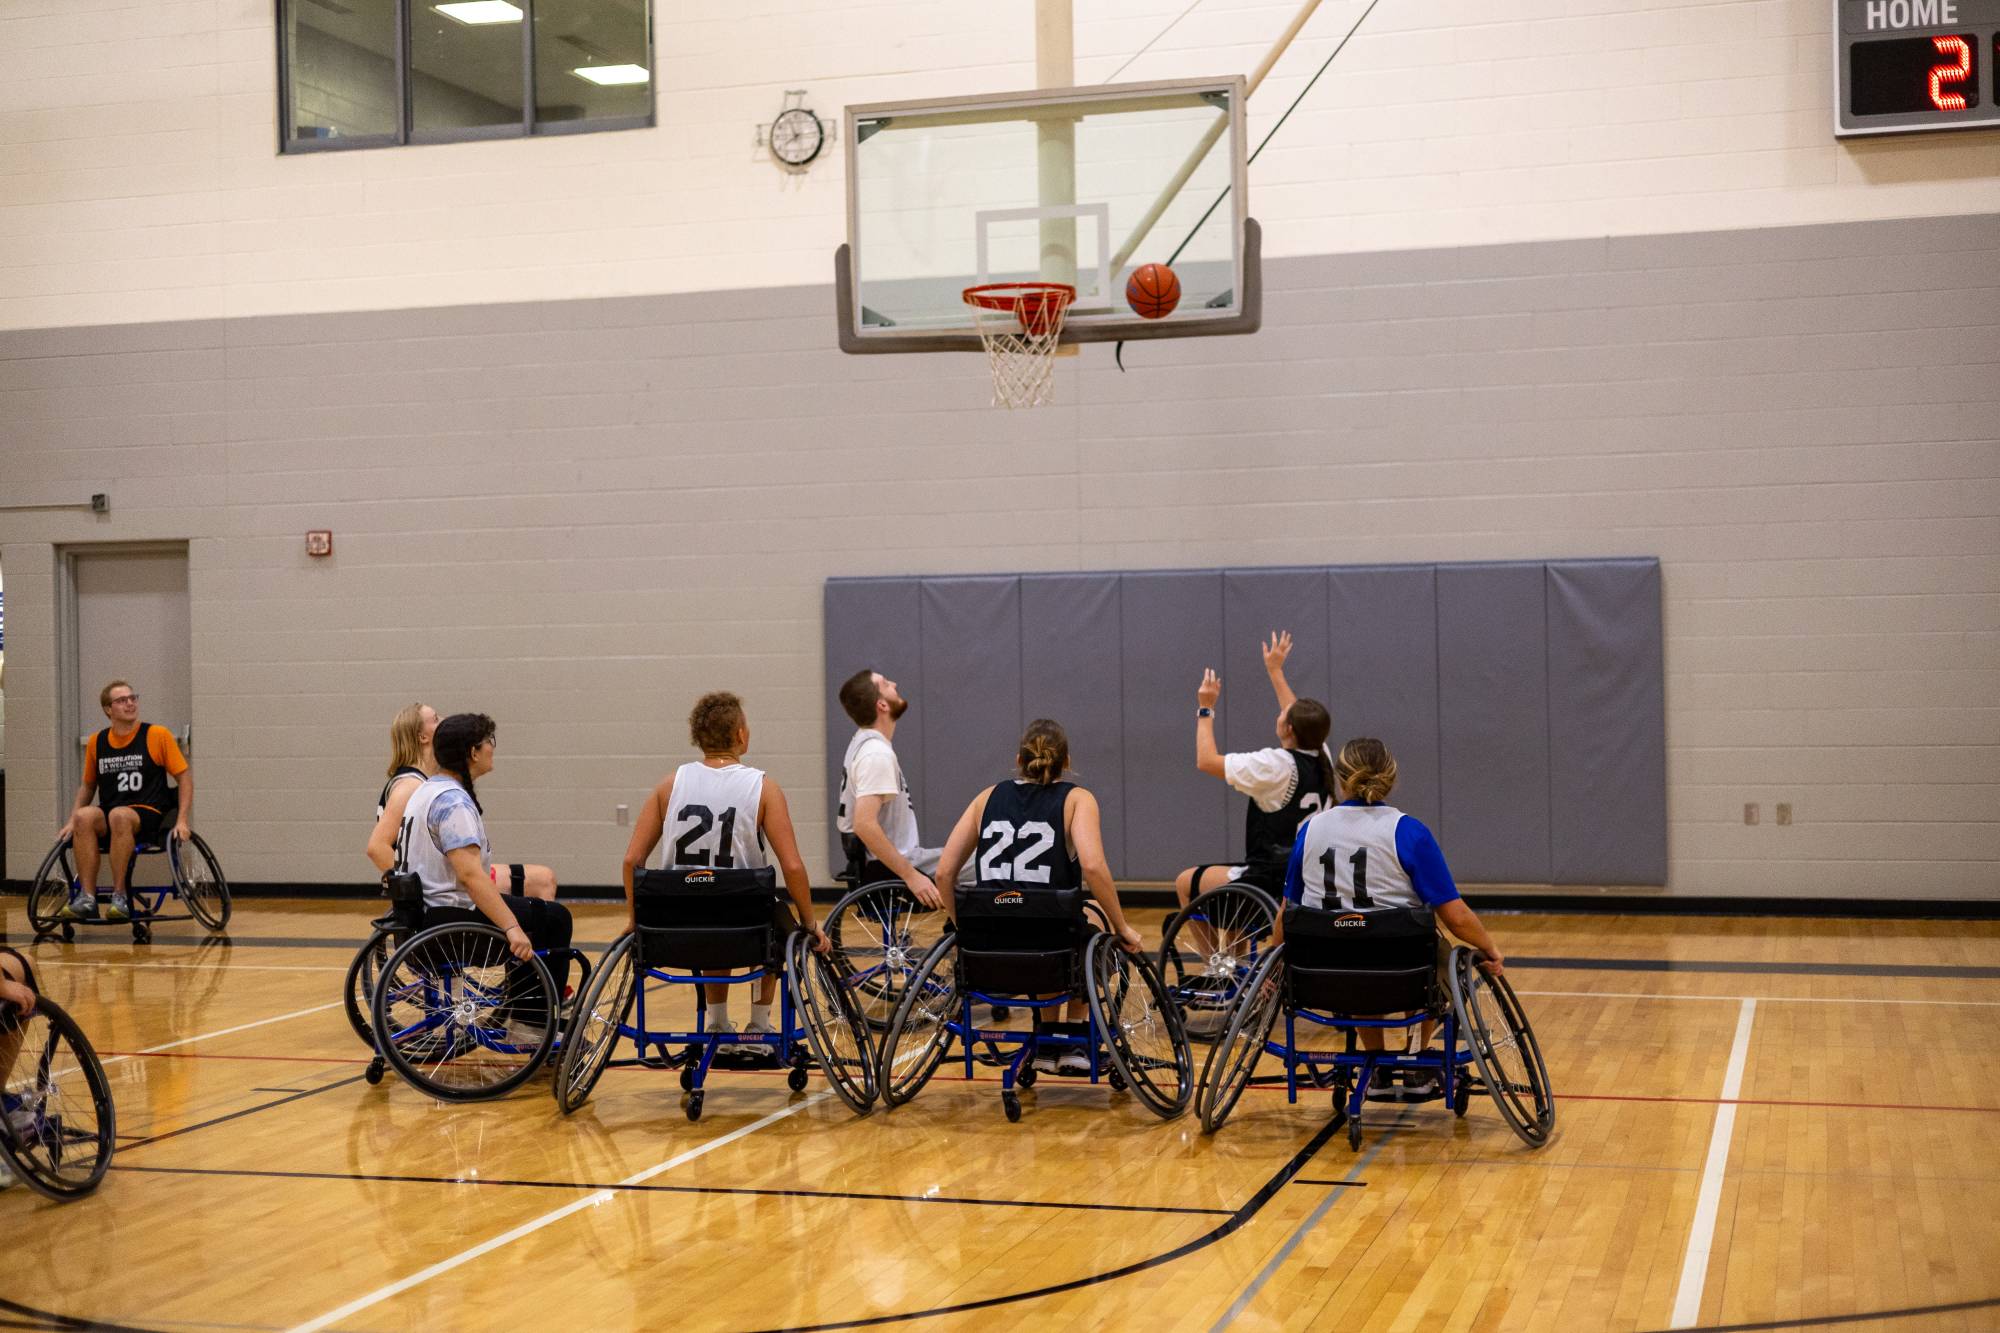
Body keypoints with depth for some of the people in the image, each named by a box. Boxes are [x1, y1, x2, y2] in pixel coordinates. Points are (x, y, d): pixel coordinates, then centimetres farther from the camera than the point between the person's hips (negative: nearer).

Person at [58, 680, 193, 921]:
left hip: (149, 815, -3)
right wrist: (71, 821, 9)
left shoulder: (157, 736, 0)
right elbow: (88, 785, 21)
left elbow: (184, 776, 2)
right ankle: (87, 897, -29)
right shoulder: (97, 743, 10)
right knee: (84, 817, -31)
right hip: (108, 819, 3)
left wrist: (182, 821, -7)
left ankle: (120, 896, -28)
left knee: (119, 815, -37)